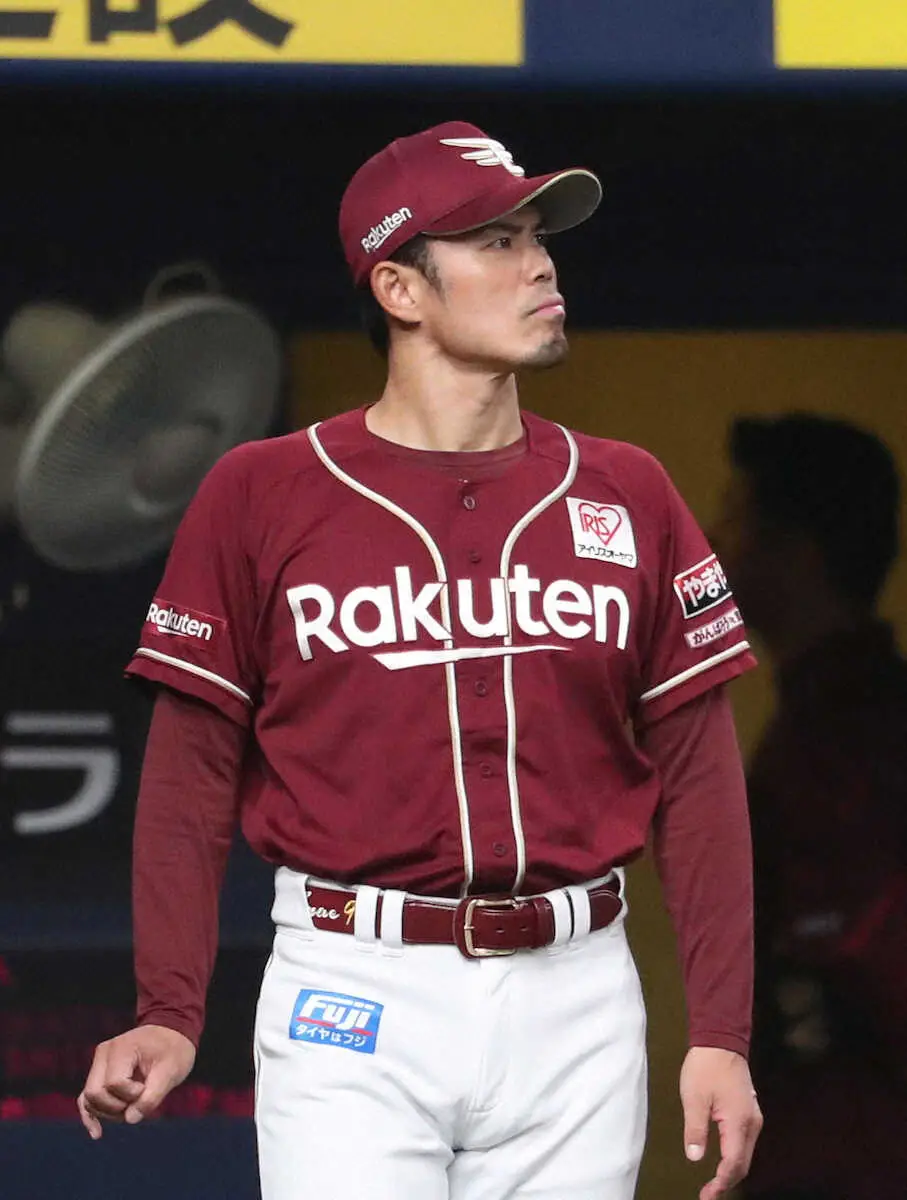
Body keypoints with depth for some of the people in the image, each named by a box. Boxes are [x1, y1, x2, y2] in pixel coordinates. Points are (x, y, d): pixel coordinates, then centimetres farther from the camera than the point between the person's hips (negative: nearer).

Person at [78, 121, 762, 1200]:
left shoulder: (625, 495, 8)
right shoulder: (262, 496, 1)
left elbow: (698, 777, 8)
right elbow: (193, 775, 2)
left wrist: (720, 1036, 1)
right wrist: (169, 1017, -9)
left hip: (575, 995, 3)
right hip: (354, 997, -3)